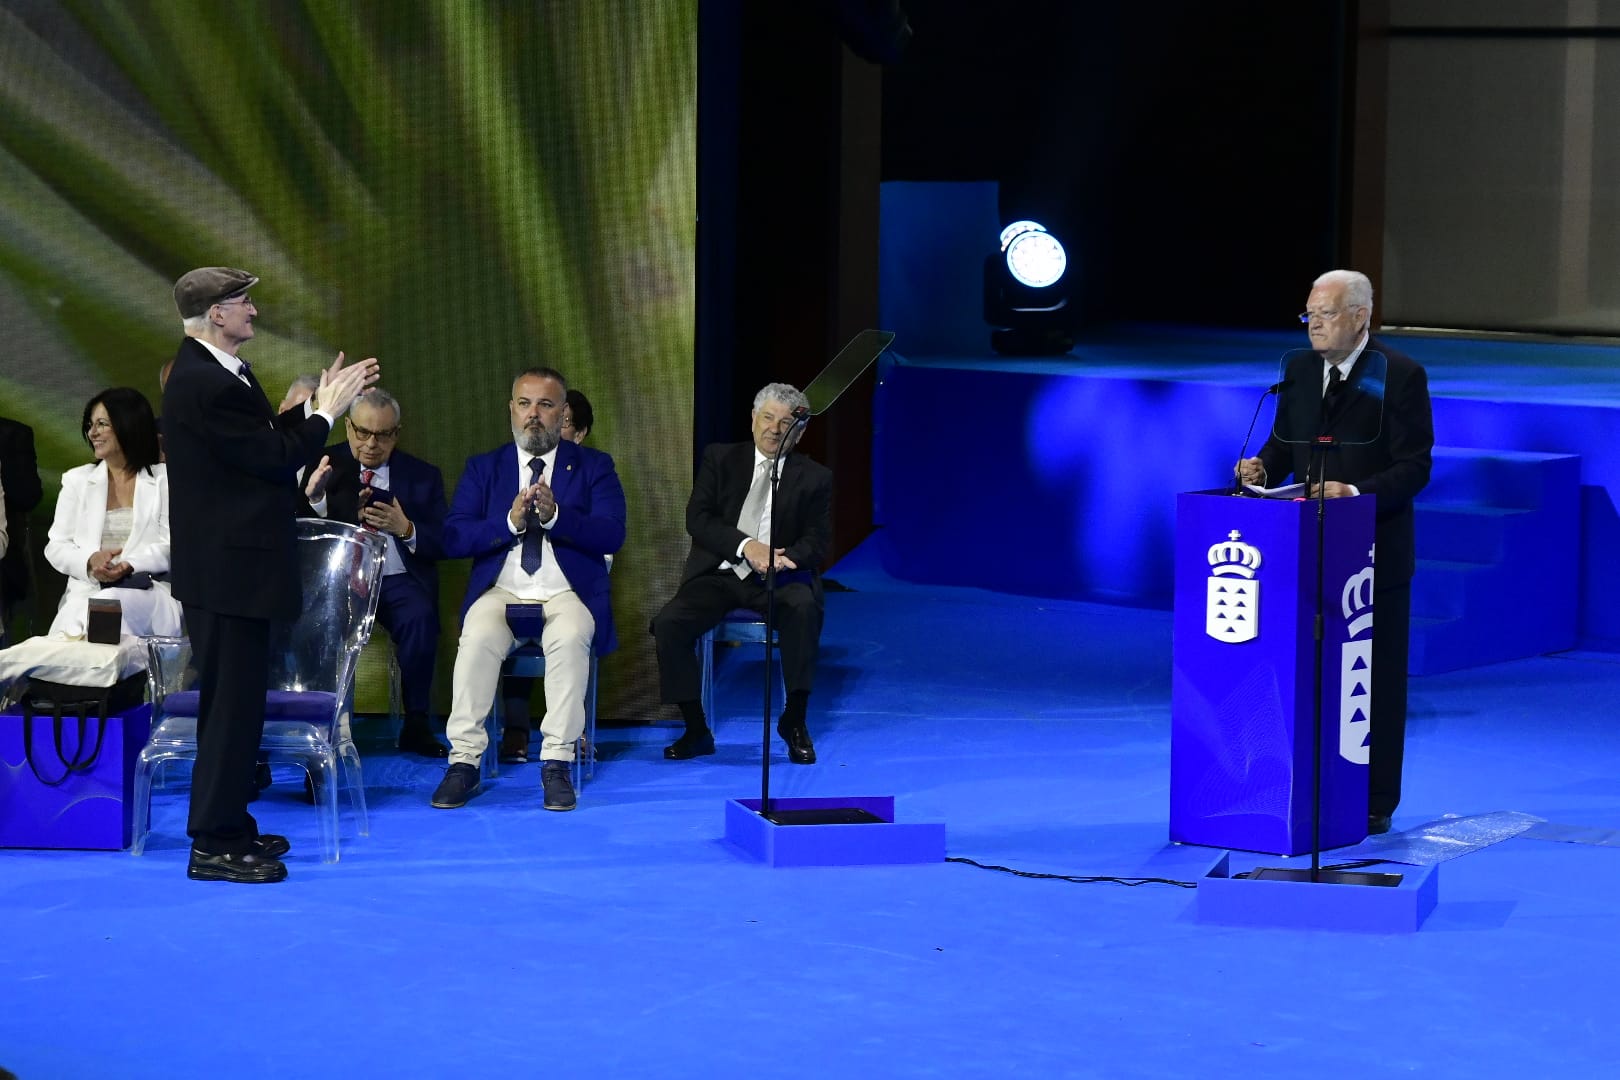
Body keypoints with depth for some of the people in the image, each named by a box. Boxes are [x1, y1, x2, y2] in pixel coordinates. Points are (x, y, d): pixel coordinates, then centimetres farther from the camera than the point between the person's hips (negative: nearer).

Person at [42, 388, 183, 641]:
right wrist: (89, 561, -10)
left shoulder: (165, 479, 10)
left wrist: (131, 565, -19)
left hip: (146, 592, -1)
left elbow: (173, 546, 0)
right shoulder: (77, 480, 20)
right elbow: (56, 546, 13)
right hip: (86, 593, 1)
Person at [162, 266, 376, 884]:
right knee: (232, 703, -6)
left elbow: (268, 439, 15)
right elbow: (276, 457, -20)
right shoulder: (205, 385, -22)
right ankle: (215, 845, -1)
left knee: (236, 700, 17)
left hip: (230, 564, 11)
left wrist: (321, 403, 10)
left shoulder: (214, 371, 12)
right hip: (226, 570, -11)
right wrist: (326, 413, -7)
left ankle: (228, 826, 26)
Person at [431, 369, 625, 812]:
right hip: (500, 591, 1)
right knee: (478, 637, -32)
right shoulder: (482, 468, 14)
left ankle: (557, 763, -32)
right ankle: (464, 762, -29)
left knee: (570, 637, -35)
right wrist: (510, 522, -15)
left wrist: (555, 515, -21)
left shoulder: (593, 466, 10)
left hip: (568, 593, -1)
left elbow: (612, 534, -5)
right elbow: (453, 539, 1)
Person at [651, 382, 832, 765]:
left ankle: (794, 722, -22)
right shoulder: (720, 459, 10)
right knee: (669, 623, -25)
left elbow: (817, 542, 2)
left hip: (778, 577, -1)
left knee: (804, 607, -35)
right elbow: (697, 518, 0)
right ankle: (696, 729, -12)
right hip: (719, 574, 1)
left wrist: (784, 557, -20)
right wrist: (745, 546, -16)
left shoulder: (815, 477, 8)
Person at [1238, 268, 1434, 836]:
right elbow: (1284, 443, 14)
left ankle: (1375, 803, 10)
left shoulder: (1401, 375, -10)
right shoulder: (1300, 369, 7)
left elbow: (1414, 468, -13)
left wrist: (1356, 492, -27)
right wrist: (1262, 466, -8)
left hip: (1375, 554, -5)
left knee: (1377, 678, 3)